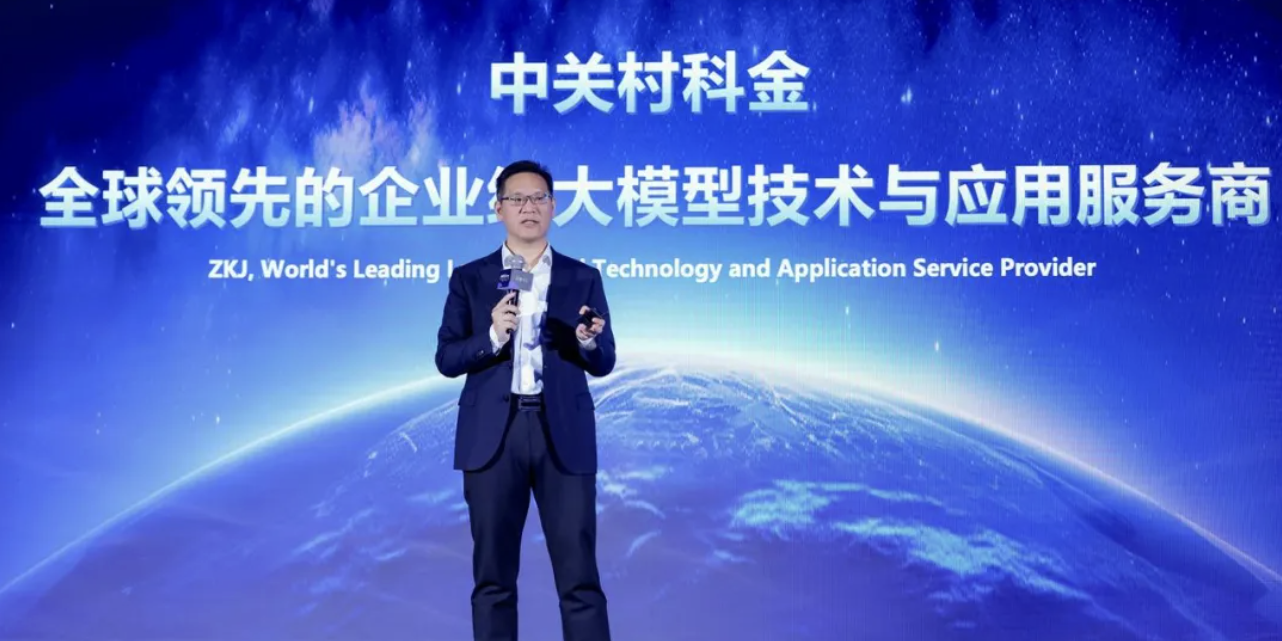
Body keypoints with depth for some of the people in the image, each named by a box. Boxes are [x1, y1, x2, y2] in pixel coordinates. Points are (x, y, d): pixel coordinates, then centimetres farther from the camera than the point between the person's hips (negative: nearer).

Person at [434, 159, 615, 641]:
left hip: (564, 434, 0)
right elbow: (446, 359, 3)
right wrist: (493, 336, -15)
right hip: (493, 434, 1)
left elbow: (603, 363, 6)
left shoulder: (583, 278, 9)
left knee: (579, 576, 0)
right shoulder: (469, 279, 8)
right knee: (493, 576, 6)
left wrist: (588, 340, -16)